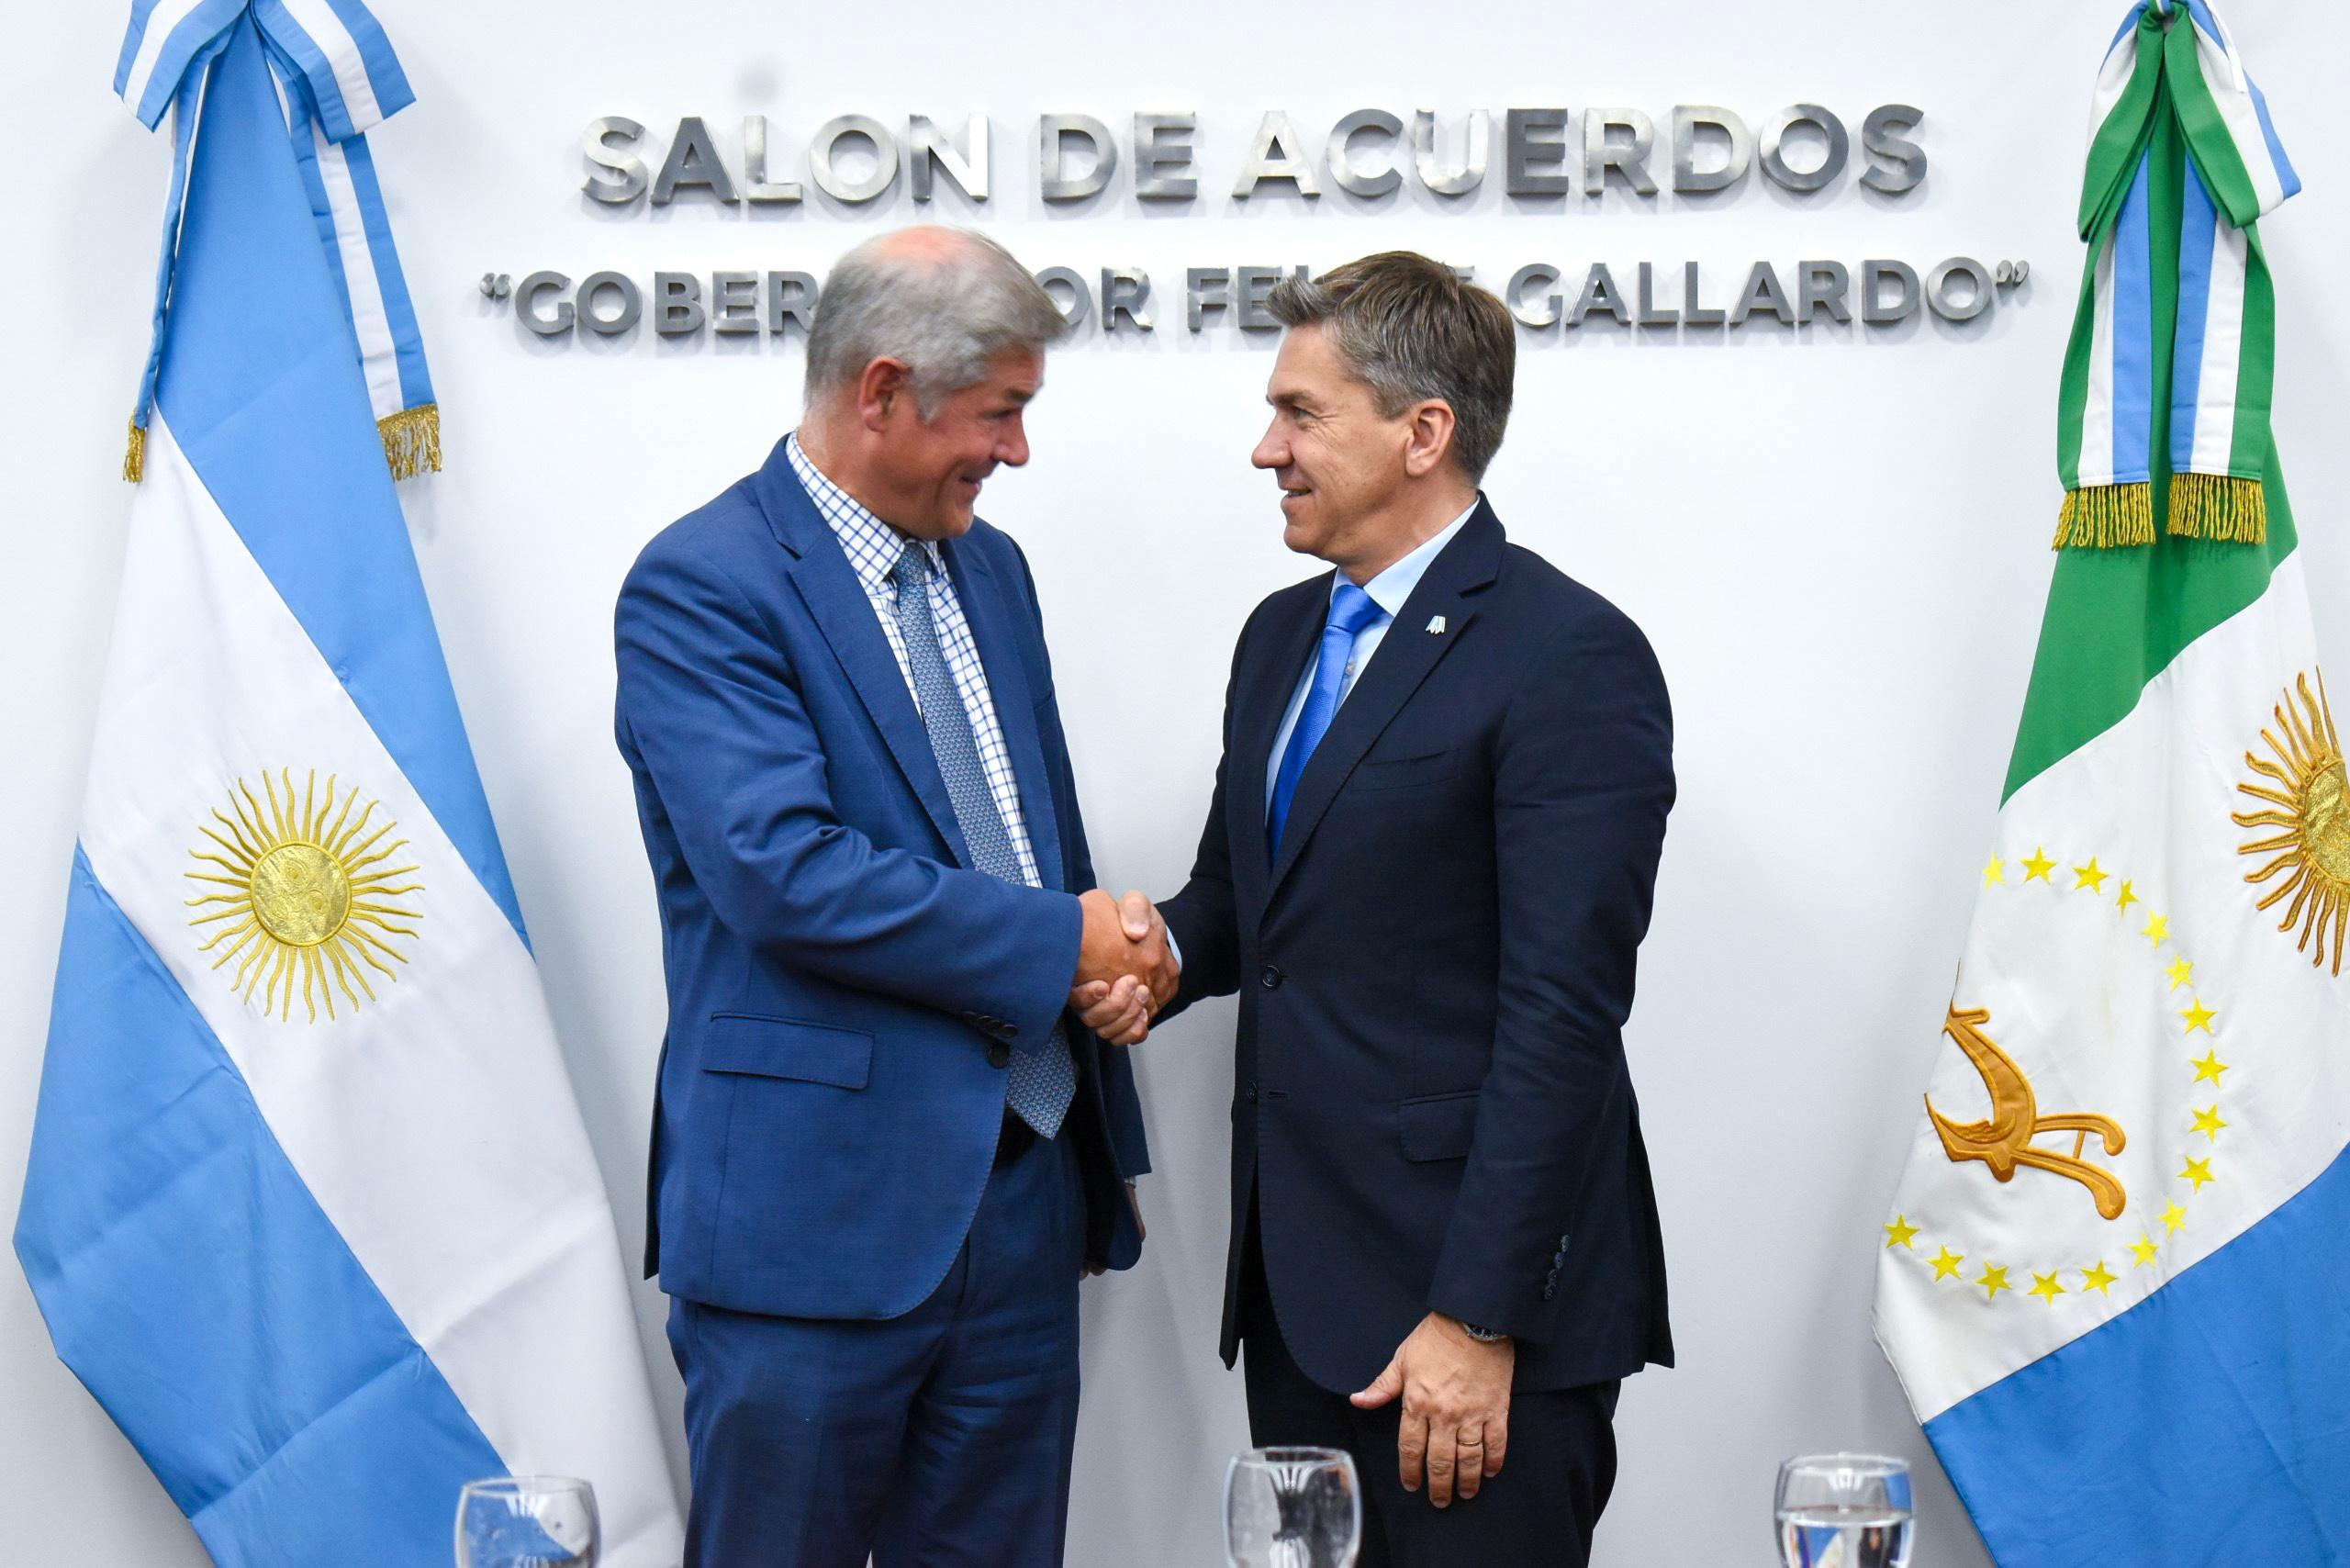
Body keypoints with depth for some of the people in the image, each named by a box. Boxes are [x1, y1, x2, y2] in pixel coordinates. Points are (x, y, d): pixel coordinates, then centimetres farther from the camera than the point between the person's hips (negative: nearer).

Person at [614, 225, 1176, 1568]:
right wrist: (1060, 942, -15)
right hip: (814, 1207, -7)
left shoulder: (990, 568, 14)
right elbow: (785, 874, -22)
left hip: (1022, 1191, 7)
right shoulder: (701, 588, -11)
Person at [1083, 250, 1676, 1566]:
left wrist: (1478, 1316, -19)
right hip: (1297, 1285, 8)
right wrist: (1160, 949, 0)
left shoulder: (1570, 656, -12)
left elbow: (1562, 1013, -17)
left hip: (1472, 1306, -8)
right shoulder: (1281, 637, 15)